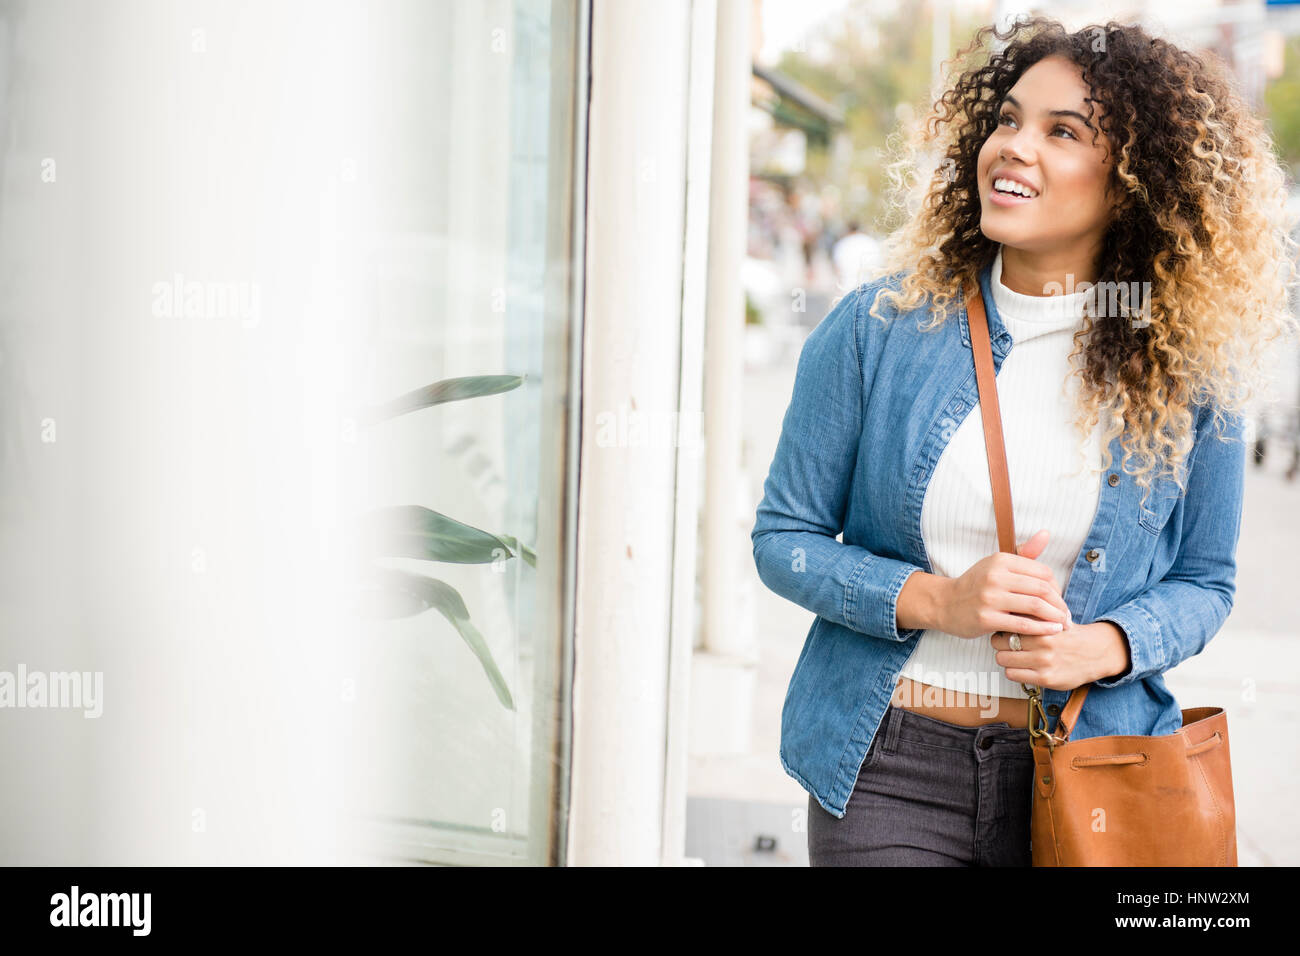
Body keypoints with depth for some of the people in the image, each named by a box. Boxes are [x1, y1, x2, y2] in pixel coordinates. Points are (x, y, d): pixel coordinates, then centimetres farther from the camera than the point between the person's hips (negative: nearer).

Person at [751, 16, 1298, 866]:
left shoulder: (1189, 364, -2)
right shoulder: (880, 327, -4)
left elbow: (1205, 580, 7)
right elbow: (784, 537, 1)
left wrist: (1102, 646, -13)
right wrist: (934, 600, -15)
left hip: (1091, 773, 1)